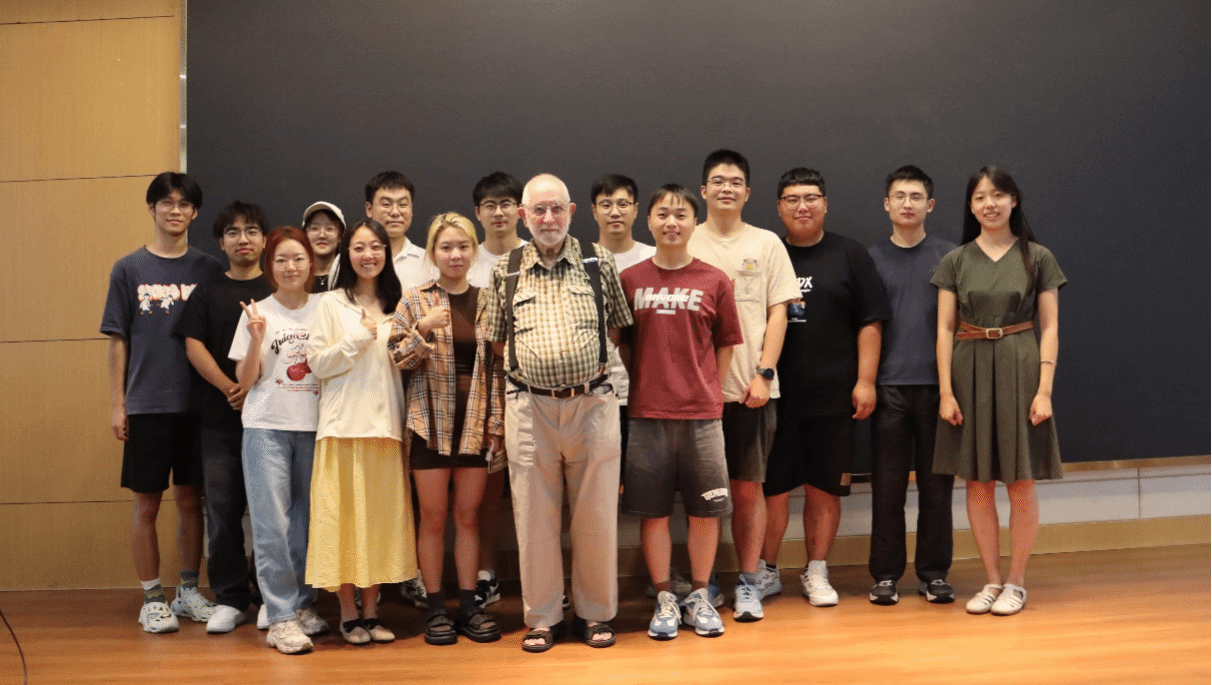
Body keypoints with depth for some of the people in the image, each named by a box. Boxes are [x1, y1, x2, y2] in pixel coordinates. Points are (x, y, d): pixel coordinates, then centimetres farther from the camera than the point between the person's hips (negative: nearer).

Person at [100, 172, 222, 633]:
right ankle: (151, 599, 14)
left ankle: (188, 591, 21)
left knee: (190, 498, 9)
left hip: (198, 403, 2)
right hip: (146, 404, -1)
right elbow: (119, 341, 2)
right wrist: (116, 404, -2)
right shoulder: (129, 270, 2)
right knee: (146, 502, 3)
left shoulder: (208, 270, 6)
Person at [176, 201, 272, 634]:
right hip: (218, 418, 2)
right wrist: (229, 387, -9)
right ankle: (230, 599, 10)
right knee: (222, 507, 2)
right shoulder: (206, 294, 13)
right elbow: (194, 347, 4)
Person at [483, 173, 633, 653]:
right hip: (529, 407, 1)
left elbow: (619, 326, 12)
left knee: (596, 514, 5)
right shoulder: (505, 272, 7)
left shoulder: (599, 263, 5)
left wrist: (595, 367, 4)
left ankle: (596, 613, 20)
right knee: (534, 516, 6)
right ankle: (542, 617, 19)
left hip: (593, 403, -1)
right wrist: (528, 370, 4)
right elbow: (497, 341, 14)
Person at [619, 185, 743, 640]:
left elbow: (725, 343, 8)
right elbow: (623, 343, 9)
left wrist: (708, 390, 2)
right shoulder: (630, 280, 3)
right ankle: (664, 600, 18)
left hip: (701, 414, 0)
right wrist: (641, 387, 3)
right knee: (653, 511, 5)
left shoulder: (714, 281, 2)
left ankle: (699, 598, 21)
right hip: (647, 413, 0)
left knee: (705, 509, 5)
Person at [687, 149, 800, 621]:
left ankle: (749, 582, 12)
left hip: (751, 387, 0)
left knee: (748, 488, 2)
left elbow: (778, 313, 4)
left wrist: (763, 374, -6)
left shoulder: (766, 244, 8)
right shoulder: (685, 245, 7)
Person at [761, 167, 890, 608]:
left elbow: (870, 322, 4)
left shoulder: (850, 256, 7)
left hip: (833, 394, 0)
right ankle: (766, 571, 17)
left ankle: (816, 573, 19)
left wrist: (865, 380, -4)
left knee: (825, 487, 6)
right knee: (772, 487, 3)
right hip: (774, 394, 0)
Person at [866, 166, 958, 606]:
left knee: (936, 483, 5)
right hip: (888, 385, 0)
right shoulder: (872, 258, 8)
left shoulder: (948, 256, 7)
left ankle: (934, 572, 15)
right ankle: (885, 574, 12)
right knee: (887, 484, 3)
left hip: (936, 383, 0)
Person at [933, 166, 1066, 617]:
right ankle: (992, 580, 18)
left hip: (1019, 371, -1)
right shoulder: (956, 261, 6)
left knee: (1021, 485, 1)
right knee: (977, 482, 6)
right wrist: (946, 390, -4)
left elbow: (1049, 328, 1)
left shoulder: (1037, 258, 3)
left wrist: (1044, 389, -8)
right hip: (970, 371, 2)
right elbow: (945, 329, 3)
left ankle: (1016, 583, 15)